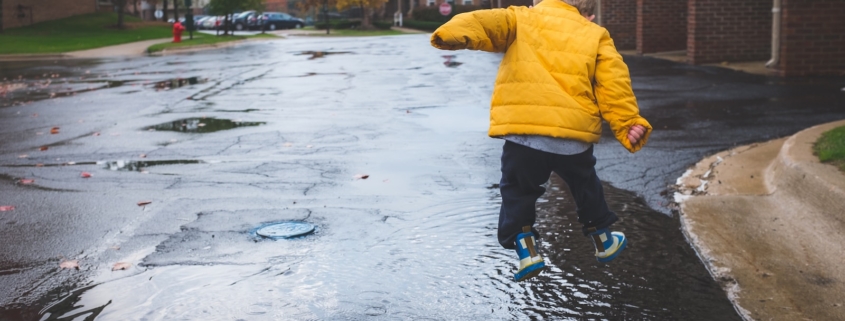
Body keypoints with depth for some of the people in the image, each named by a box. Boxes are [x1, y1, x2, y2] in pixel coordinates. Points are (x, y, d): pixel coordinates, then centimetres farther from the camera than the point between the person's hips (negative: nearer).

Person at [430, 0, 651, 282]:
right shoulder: (595, 35, 19)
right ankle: (603, 241, 42)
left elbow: (487, 23, -4)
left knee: (518, 192, 18)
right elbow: (614, 82, 5)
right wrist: (629, 123, 0)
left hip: (521, 129, -1)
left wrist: (454, 34, -21)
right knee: (585, 185, 26)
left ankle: (526, 252, 6)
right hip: (574, 134, 2)